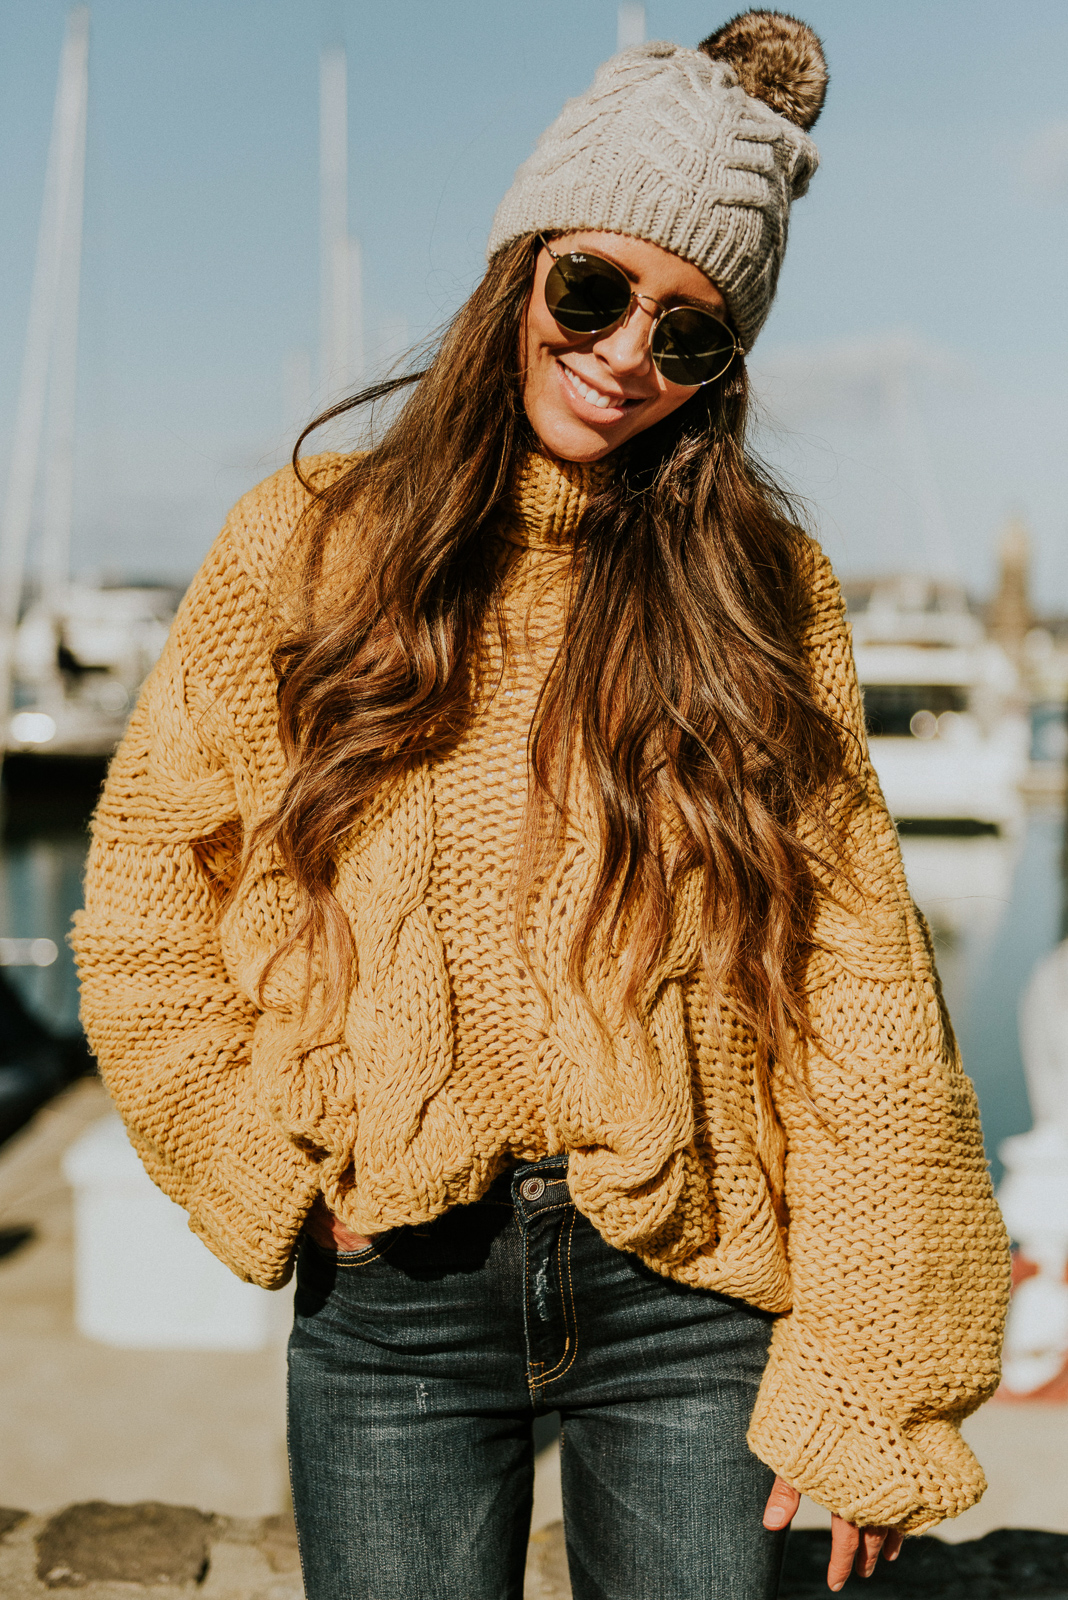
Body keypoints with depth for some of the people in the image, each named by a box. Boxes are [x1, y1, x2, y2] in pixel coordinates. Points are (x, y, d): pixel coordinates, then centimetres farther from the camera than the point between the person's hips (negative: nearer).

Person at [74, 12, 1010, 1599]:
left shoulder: (766, 589, 0)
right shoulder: (307, 543, 0)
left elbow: (859, 998, -3)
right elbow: (146, 896, 6)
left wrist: (868, 1375, -6)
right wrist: (276, 1170, -2)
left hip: (693, 1292, 0)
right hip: (392, 1292, 0)